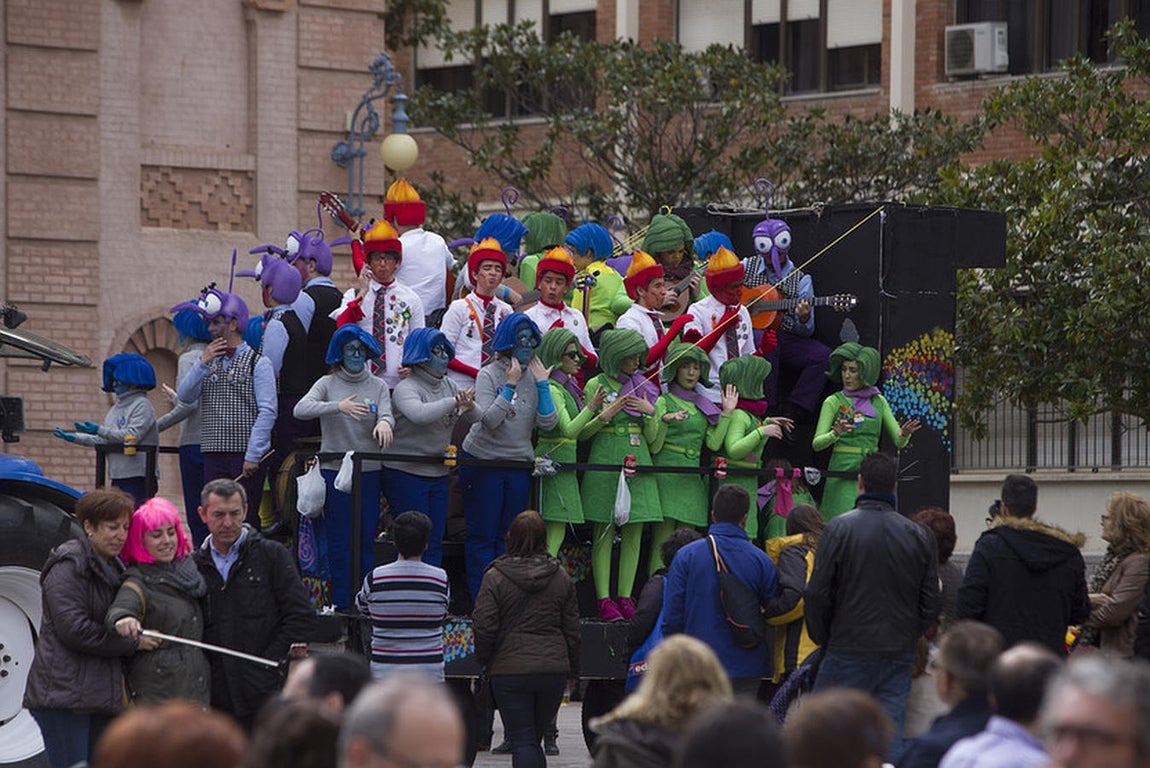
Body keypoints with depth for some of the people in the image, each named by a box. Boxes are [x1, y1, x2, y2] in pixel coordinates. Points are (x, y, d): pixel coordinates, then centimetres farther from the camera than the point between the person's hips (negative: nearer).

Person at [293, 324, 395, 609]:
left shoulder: (378, 386, 8)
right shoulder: (328, 384, 1)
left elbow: (387, 414, -7)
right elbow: (300, 410, -14)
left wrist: (384, 422, -33)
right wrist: (338, 406, -29)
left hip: (369, 471, 2)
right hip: (334, 470, -2)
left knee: (367, 539, 5)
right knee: (338, 540, 0)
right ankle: (340, 605, 5)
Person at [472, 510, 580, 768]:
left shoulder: (495, 578, -6)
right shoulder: (561, 578, 5)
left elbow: (484, 628, -8)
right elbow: (572, 630, 8)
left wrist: (484, 660, 9)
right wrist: (573, 668, 19)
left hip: (510, 670, -3)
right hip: (554, 669, 3)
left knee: (522, 740, -2)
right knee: (534, 739, 15)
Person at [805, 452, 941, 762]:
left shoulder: (838, 529, -7)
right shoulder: (919, 536, 4)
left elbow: (817, 594, -7)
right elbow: (931, 600, 7)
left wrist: (822, 638, 7)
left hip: (848, 652, -3)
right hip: (900, 655, 4)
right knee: (891, 733, 4)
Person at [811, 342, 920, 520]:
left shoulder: (878, 402, 11)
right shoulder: (834, 402, 1)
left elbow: (899, 442, 9)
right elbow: (817, 443, -7)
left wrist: (904, 434, -14)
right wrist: (835, 434, -28)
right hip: (842, 473, -3)